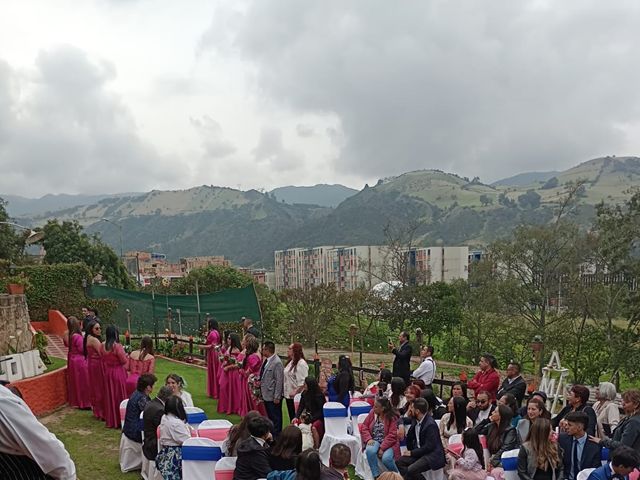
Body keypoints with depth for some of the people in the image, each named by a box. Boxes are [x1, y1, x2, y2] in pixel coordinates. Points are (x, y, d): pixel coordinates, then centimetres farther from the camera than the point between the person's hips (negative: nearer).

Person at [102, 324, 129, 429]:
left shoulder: (103, 346, -3)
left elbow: (103, 359, 9)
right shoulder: (117, 346, -22)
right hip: (118, 372, -6)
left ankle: (110, 421, 23)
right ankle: (119, 420, 12)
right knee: (119, 395, 5)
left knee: (110, 396, 15)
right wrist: (124, 355, 3)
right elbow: (124, 361, -16)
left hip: (108, 373, 6)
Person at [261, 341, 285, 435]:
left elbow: (279, 381, -20)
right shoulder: (267, 360, 8)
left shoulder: (277, 362, -20)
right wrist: (259, 380, 7)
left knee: (275, 418, 2)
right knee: (270, 417, 19)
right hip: (267, 395, 9)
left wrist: (277, 397, -19)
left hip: (273, 396, -9)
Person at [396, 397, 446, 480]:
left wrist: (412, 453, -16)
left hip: (432, 455, -8)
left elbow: (429, 447, -21)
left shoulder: (430, 424, -20)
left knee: (411, 470, -25)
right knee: (399, 462, -9)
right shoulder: (415, 420, 4)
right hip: (419, 452, 8)